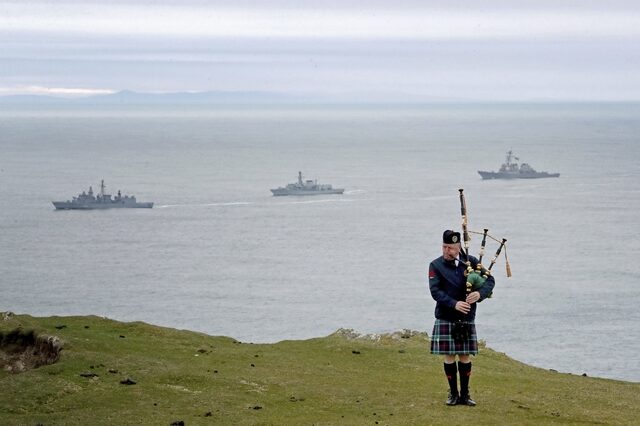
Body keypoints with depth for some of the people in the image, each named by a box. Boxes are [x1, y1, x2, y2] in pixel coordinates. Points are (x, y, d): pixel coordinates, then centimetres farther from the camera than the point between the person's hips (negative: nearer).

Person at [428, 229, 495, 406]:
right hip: (445, 319, -1)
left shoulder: (471, 262, 4)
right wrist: (454, 304, -25)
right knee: (449, 356, 2)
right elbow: (435, 291, -12)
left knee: (465, 356, 5)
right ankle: (453, 393, 13)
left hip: (467, 319, 1)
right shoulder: (436, 266, -2)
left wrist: (480, 293, -19)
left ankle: (465, 394, 14)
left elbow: (490, 280, 2)